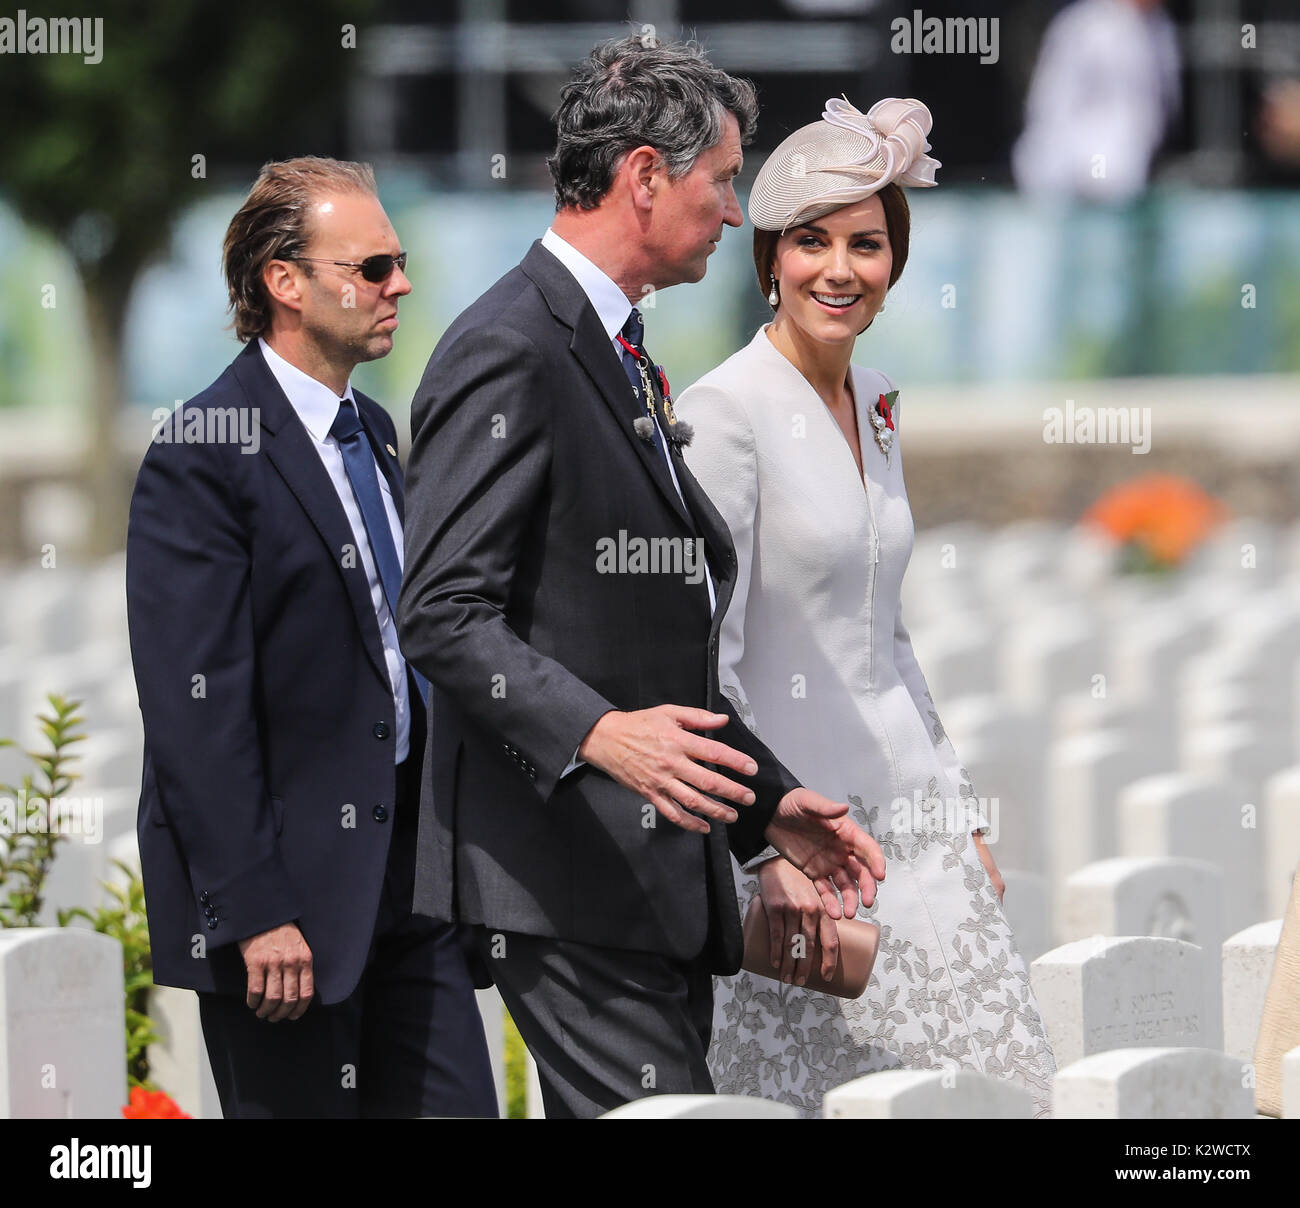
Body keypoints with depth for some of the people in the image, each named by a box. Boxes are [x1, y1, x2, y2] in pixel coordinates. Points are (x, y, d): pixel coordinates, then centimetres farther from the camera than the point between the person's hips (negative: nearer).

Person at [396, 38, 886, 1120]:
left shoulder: (621, 362, 22)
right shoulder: (509, 352, -10)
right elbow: (443, 614, -19)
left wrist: (768, 802, 20)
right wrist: (601, 734, -30)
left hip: (661, 873, 10)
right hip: (568, 874, -10)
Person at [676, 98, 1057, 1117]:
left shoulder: (874, 403, 12)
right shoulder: (727, 412, -12)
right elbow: (702, 659, -15)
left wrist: (961, 818, 17)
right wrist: (768, 844, -20)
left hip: (910, 824, 7)